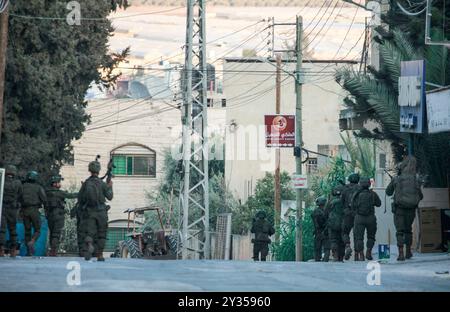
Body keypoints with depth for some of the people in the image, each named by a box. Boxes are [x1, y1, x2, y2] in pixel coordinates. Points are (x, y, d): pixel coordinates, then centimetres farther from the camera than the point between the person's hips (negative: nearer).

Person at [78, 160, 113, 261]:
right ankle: (99, 255, 13)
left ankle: (89, 245, -35)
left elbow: (80, 198, 3)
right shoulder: (102, 183, -6)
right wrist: (110, 187, 16)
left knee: (89, 233, -4)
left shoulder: (86, 183, 0)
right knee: (101, 234, 10)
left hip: (89, 212, 1)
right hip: (101, 212, -1)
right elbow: (109, 197, 1)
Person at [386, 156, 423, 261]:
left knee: (400, 231, 2)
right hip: (411, 210, 2)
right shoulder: (415, 180, -4)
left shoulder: (396, 179, -8)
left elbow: (388, 192, 7)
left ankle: (401, 254, -11)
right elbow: (420, 196, 6)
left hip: (399, 209, -2)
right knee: (408, 230, 21)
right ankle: (408, 252, 26)